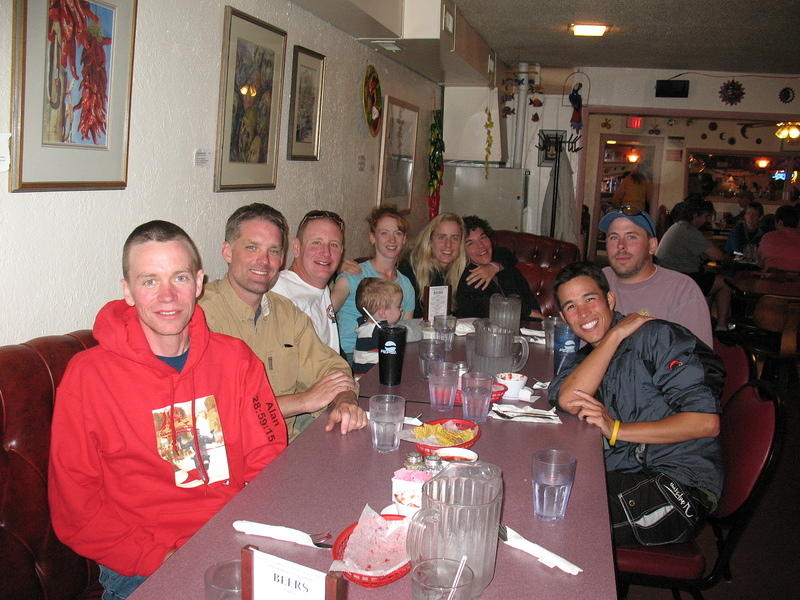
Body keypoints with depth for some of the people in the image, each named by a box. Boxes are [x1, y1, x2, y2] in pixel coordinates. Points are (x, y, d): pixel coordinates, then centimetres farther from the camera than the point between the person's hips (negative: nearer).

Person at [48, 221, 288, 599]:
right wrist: (163, 561, -14)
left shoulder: (235, 359, 5)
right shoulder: (87, 375, -4)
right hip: (138, 567, -3)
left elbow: (269, 465, 7)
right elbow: (76, 509, -3)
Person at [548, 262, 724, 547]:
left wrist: (618, 430, -16)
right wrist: (615, 334, -10)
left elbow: (706, 422, -16)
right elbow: (568, 401, -12)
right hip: (622, 476, 6)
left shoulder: (658, 336, -7)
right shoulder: (587, 357, 13)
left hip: (680, 484, -6)